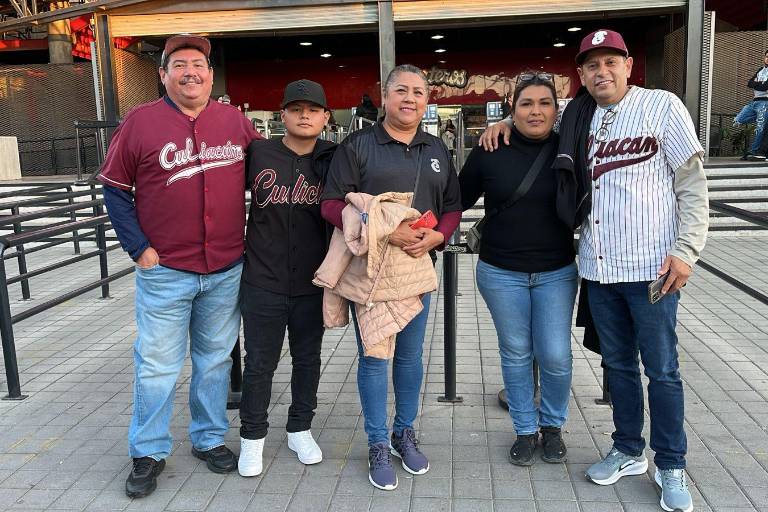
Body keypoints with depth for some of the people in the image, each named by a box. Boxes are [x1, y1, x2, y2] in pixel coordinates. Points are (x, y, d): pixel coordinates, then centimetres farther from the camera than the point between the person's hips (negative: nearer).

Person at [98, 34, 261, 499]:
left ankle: (211, 439, 31)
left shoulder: (236, 121, 5)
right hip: (165, 271, -2)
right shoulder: (140, 122, -3)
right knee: (158, 365, 6)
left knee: (216, 359, 14)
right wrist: (139, 248, -6)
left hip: (227, 269, 3)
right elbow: (115, 190, 1)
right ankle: (148, 453, 23)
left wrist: (250, 235, 8)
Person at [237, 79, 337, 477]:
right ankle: (252, 436, 29)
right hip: (262, 282, -1)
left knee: (307, 359, 16)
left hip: (313, 283, 2)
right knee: (259, 363, 9)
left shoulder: (334, 159, -3)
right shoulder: (256, 153, -5)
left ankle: (300, 429, 36)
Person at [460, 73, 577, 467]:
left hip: (556, 272, 1)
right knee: (516, 353, 10)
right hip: (501, 272, 0)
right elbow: (459, 199, 5)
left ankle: (552, 426, 29)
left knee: (555, 356, 2)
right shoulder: (490, 152, -5)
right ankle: (525, 430, 30)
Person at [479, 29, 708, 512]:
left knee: (662, 369, 6)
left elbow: (692, 183, -5)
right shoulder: (577, 117, 6)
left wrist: (686, 249, -13)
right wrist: (505, 121, 6)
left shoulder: (662, 106, -5)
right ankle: (628, 452, 33)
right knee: (618, 364, 16)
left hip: (651, 266, -4)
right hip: (598, 267, 4)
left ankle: (672, 467, 23)